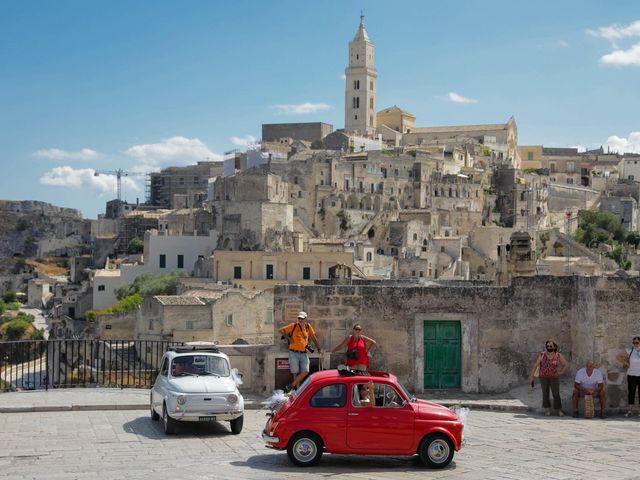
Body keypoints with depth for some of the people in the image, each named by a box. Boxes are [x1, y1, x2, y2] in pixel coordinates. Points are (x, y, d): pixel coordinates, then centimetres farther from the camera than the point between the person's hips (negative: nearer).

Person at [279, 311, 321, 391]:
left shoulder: (308, 326, 9)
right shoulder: (293, 326, -1)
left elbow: (314, 338, 18)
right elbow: (281, 330, 0)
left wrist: (318, 349, 19)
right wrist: (289, 338, -2)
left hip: (304, 354, 3)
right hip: (294, 353, -3)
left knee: (305, 372, -10)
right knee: (296, 373, -2)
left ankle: (291, 386, 0)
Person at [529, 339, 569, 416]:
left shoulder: (558, 355, -6)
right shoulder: (542, 355, -7)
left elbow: (566, 365, 4)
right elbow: (535, 365, -7)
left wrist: (561, 373, -7)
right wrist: (531, 376, -11)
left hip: (554, 378, -1)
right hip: (544, 377, 1)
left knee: (556, 394, -4)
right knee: (545, 394, 5)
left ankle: (559, 411, 3)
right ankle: (547, 410, 15)